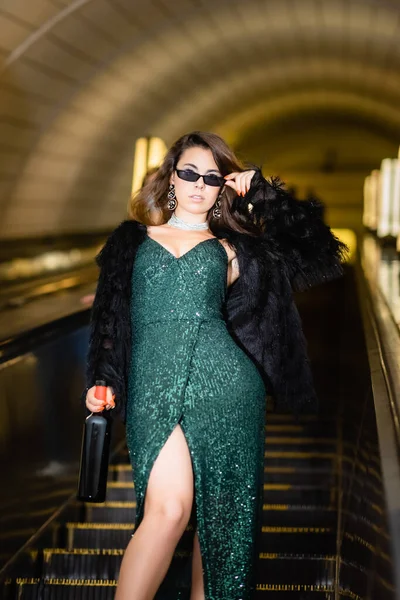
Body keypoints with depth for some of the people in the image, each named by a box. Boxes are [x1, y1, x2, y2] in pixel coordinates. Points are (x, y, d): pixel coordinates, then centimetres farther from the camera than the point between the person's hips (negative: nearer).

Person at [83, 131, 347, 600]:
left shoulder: (231, 248, 15)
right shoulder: (132, 240, 18)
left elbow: (317, 251, 8)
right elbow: (110, 319, 18)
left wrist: (261, 190, 9)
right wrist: (102, 381, 5)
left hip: (224, 382, 1)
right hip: (153, 387, -1)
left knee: (214, 510, 0)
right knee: (170, 507, -19)